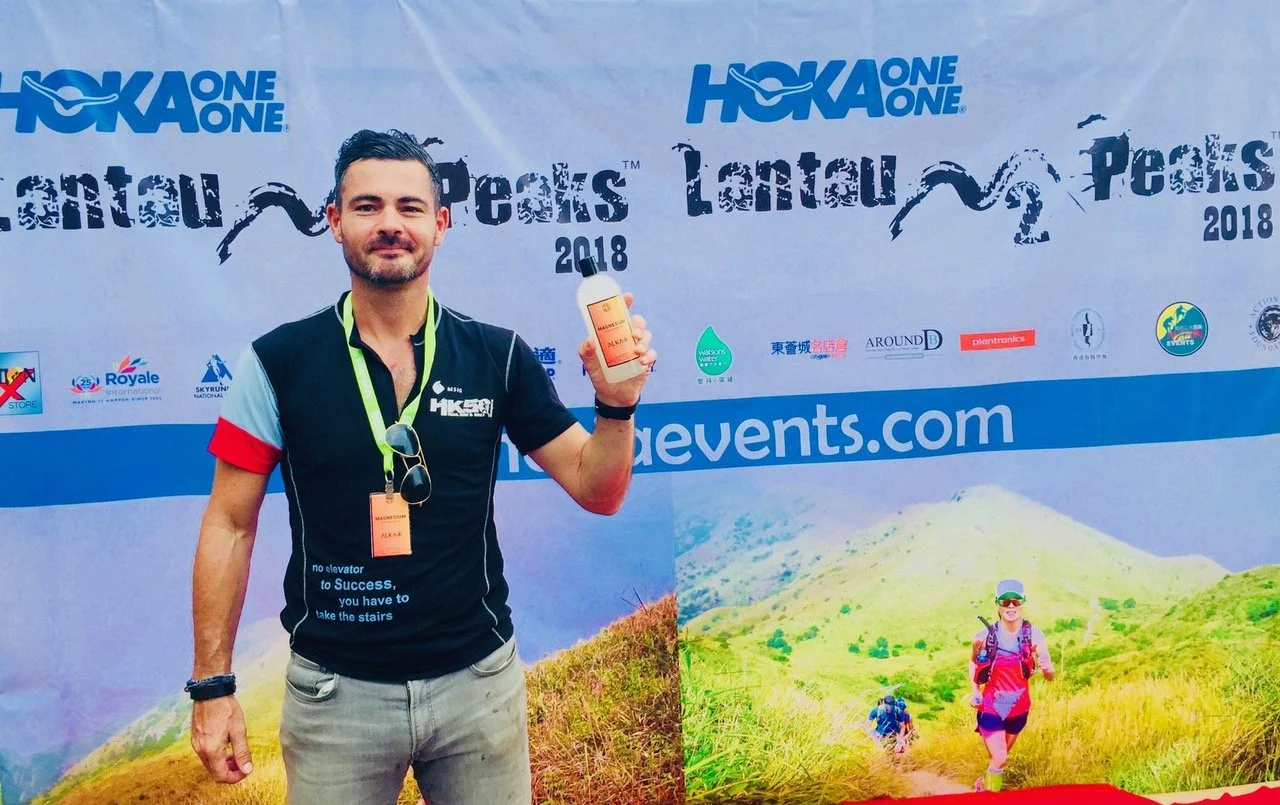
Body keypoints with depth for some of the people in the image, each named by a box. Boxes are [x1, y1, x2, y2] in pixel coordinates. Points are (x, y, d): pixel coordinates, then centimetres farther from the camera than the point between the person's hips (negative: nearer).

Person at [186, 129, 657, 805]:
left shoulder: (498, 357, -4)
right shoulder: (278, 361, -7)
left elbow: (597, 491, 0)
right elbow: (229, 526, -1)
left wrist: (616, 402, -18)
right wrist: (212, 684, -3)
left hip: (477, 680, 1)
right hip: (334, 691, -1)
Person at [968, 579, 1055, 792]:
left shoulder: (1033, 635, -15)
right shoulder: (984, 635, -16)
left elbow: (1050, 676, -14)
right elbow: (973, 662, 5)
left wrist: (1046, 668, -35)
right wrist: (975, 691, -3)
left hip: (1018, 707, 2)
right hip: (991, 706, -2)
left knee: (999, 756, 21)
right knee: (999, 759, -13)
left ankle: (985, 783, 48)